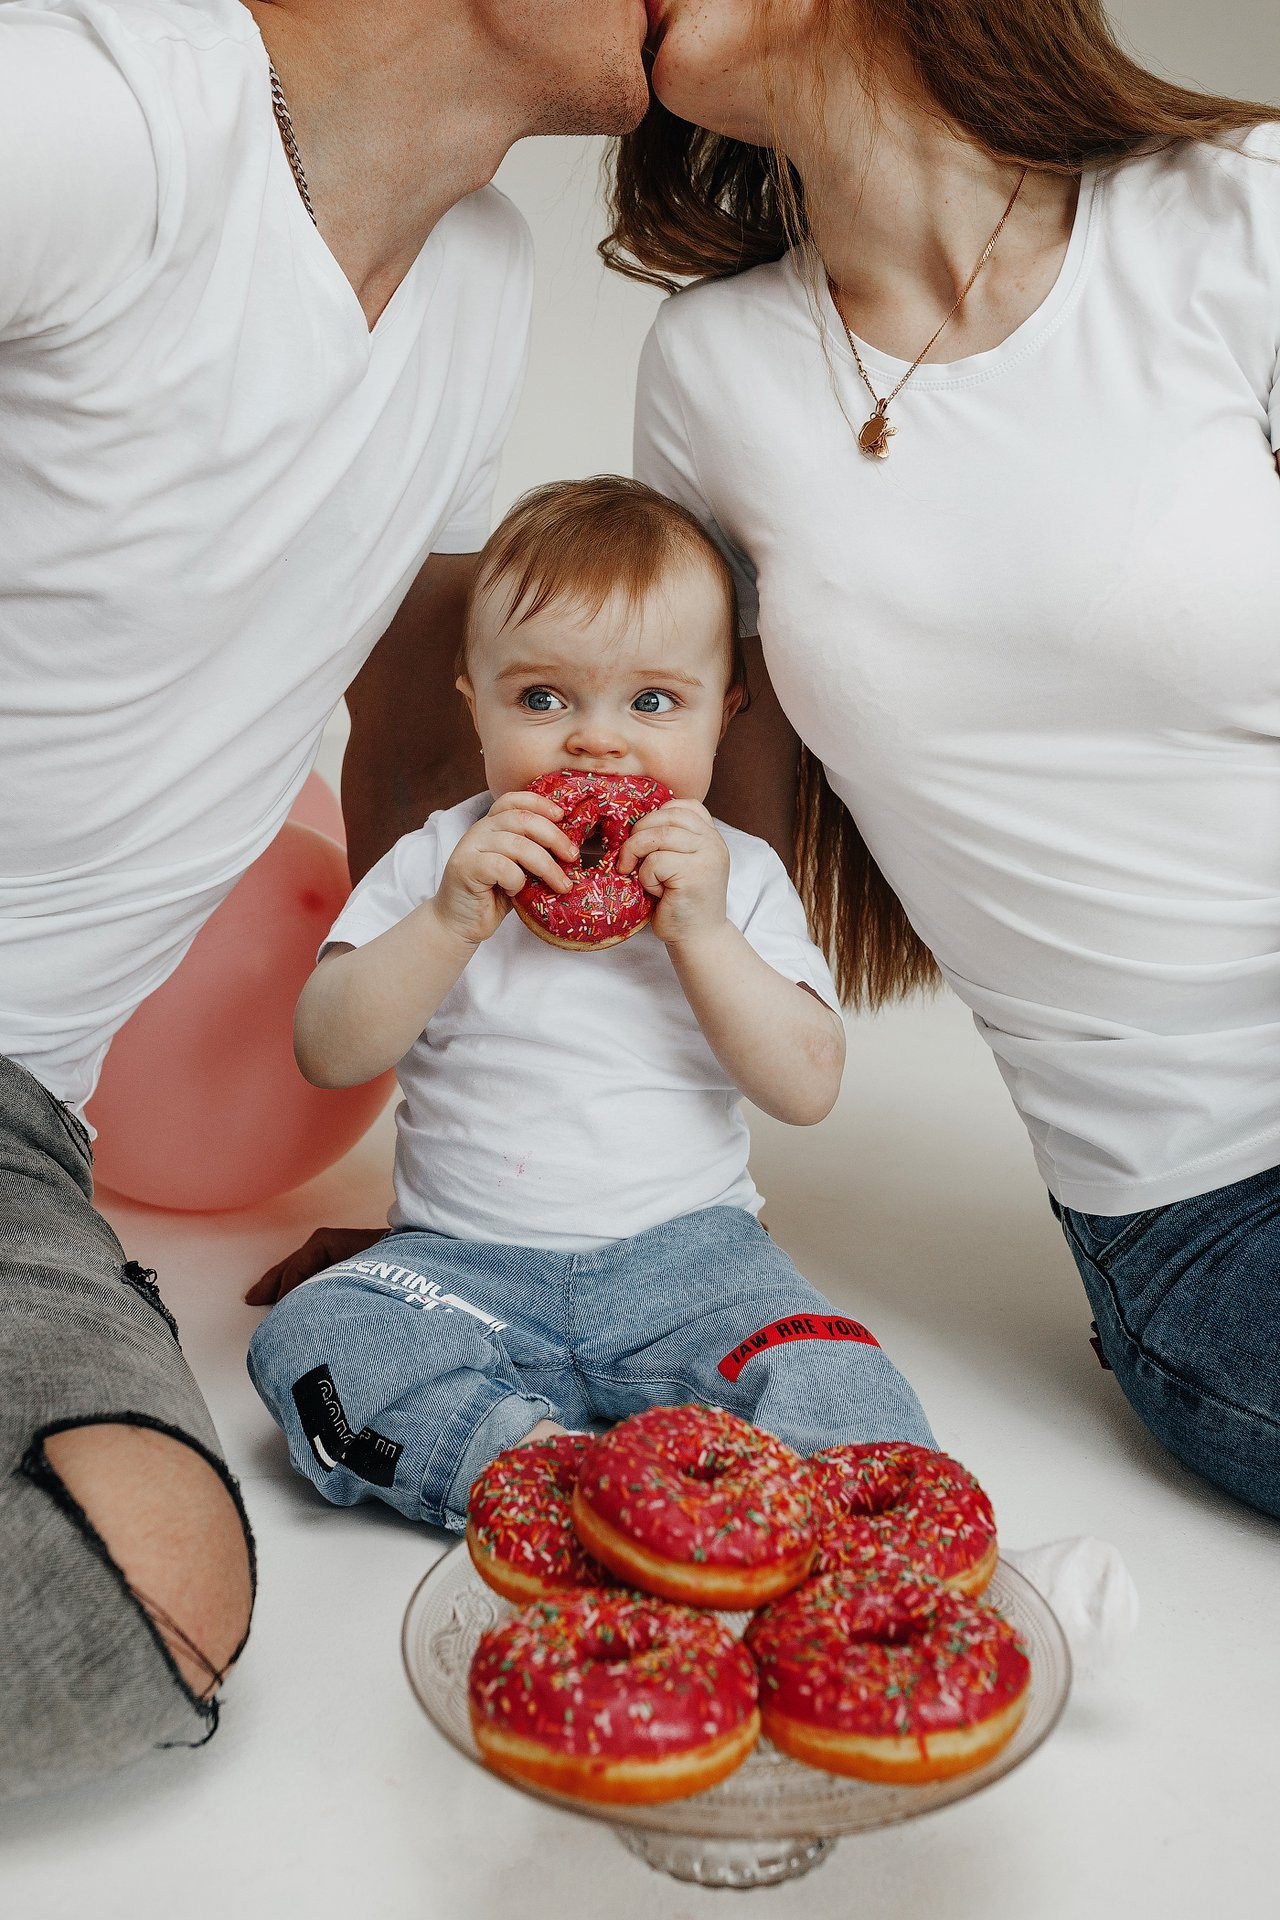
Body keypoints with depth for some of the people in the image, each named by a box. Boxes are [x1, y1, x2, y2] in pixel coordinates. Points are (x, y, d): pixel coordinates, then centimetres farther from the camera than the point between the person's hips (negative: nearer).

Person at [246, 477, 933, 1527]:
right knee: (308, 1339, -23)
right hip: (468, 1263, 1)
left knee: (834, 1390, -26)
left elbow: (809, 1086, -6)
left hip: (687, 1247, -1)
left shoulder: (738, 875, 2)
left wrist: (699, 929, -18)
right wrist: (451, 921, -20)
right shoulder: (434, 863, 2)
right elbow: (327, 1053, -6)